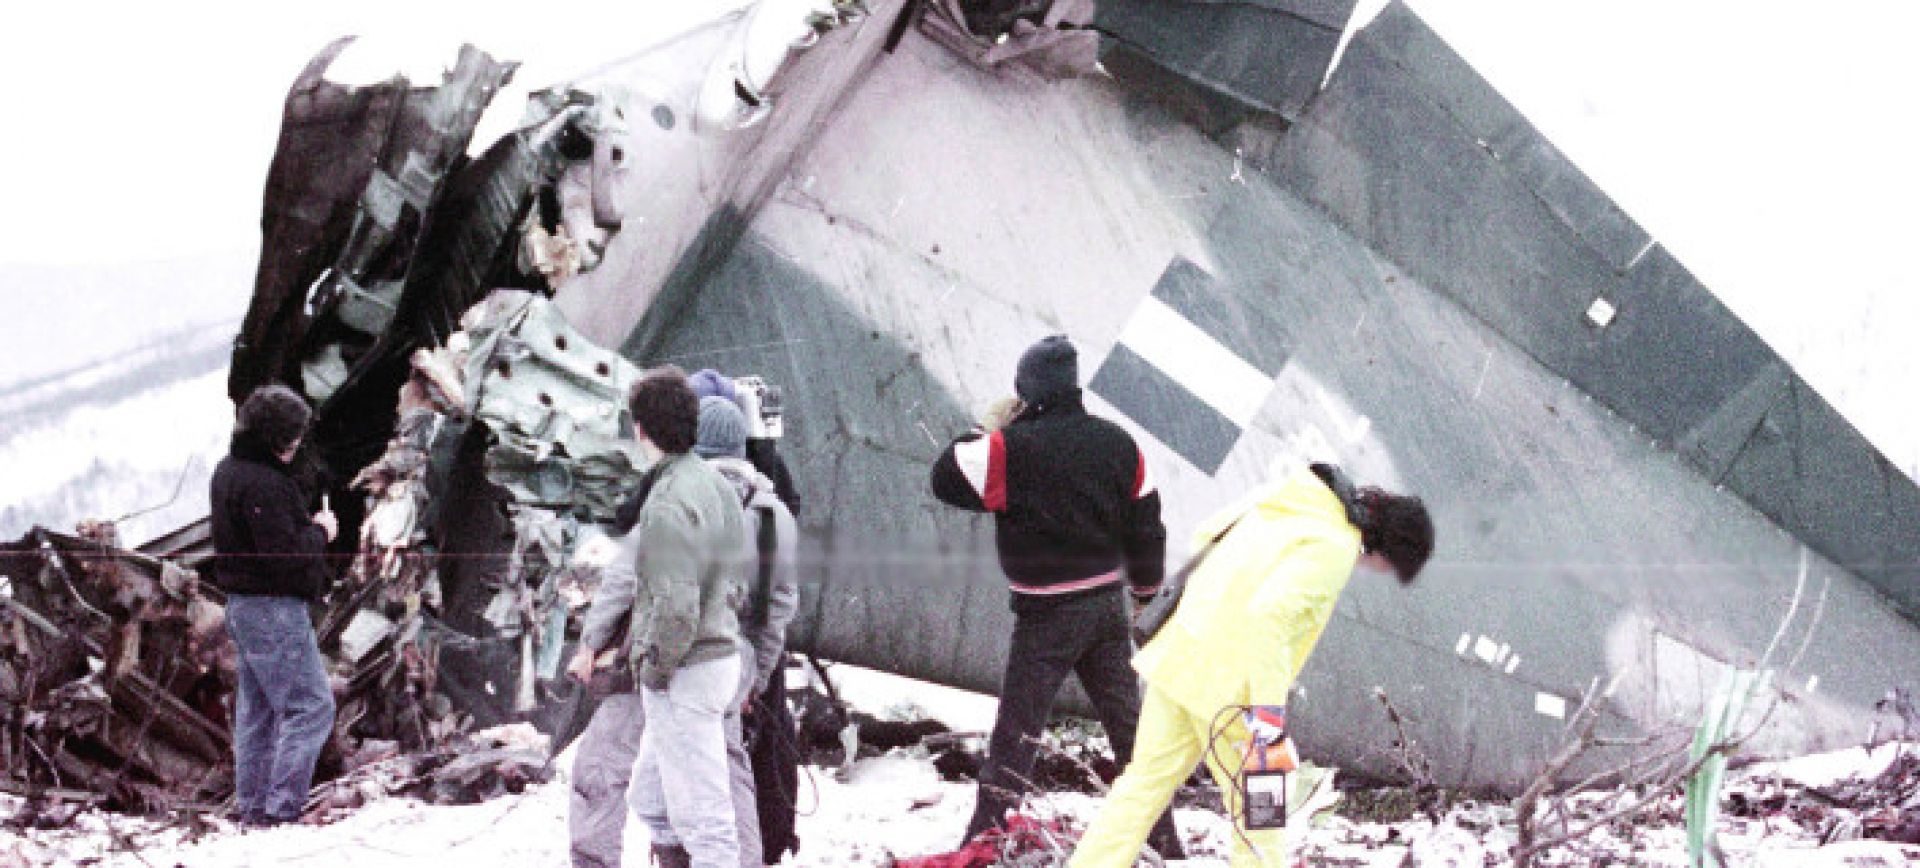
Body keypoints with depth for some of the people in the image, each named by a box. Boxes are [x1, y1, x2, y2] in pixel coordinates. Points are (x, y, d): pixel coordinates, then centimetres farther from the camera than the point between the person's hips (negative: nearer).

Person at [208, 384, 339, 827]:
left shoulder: (229, 470, 11)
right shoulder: (261, 483, -22)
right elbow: (284, 554, -26)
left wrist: (308, 527, 6)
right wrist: (320, 532, -9)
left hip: (243, 606, 11)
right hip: (274, 611, -11)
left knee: (257, 708, 16)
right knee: (311, 706, -7)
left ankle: (252, 805, 21)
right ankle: (282, 808, -10)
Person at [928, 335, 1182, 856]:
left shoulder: (1012, 445, -16)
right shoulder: (1118, 443, 3)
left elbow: (948, 480, -9)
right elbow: (1146, 525, 9)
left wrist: (988, 430, 1)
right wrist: (1146, 592, 21)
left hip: (1047, 616, -5)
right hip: (1108, 606, 5)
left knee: (1016, 731, 0)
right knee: (1129, 722, 15)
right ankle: (1164, 836, 21)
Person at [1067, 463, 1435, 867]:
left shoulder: (1286, 499, 9)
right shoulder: (1334, 548, -16)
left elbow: (1206, 535, 20)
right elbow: (1270, 614, -27)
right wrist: (1269, 713, -26)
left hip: (1179, 658, 8)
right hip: (1227, 688, -8)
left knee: (1146, 782, 18)